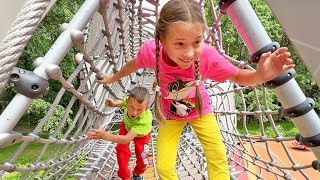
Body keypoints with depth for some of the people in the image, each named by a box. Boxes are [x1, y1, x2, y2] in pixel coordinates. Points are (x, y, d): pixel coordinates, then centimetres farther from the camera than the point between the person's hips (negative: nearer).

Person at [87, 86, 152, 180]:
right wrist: (115, 104, -27)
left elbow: (126, 139, -54)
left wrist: (104, 135, -64)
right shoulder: (129, 100, -38)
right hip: (126, 126, 3)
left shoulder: (146, 119, -50)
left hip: (141, 134, -3)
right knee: (121, 151, -15)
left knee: (143, 161, -5)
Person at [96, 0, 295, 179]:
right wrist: (114, 78, 11)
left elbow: (238, 76, -17)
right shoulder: (151, 50, -33)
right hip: (170, 114, 0)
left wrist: (260, 75, -41)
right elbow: (134, 64, -8)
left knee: (218, 159, -4)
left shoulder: (208, 55, -33)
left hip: (201, 109, 0)